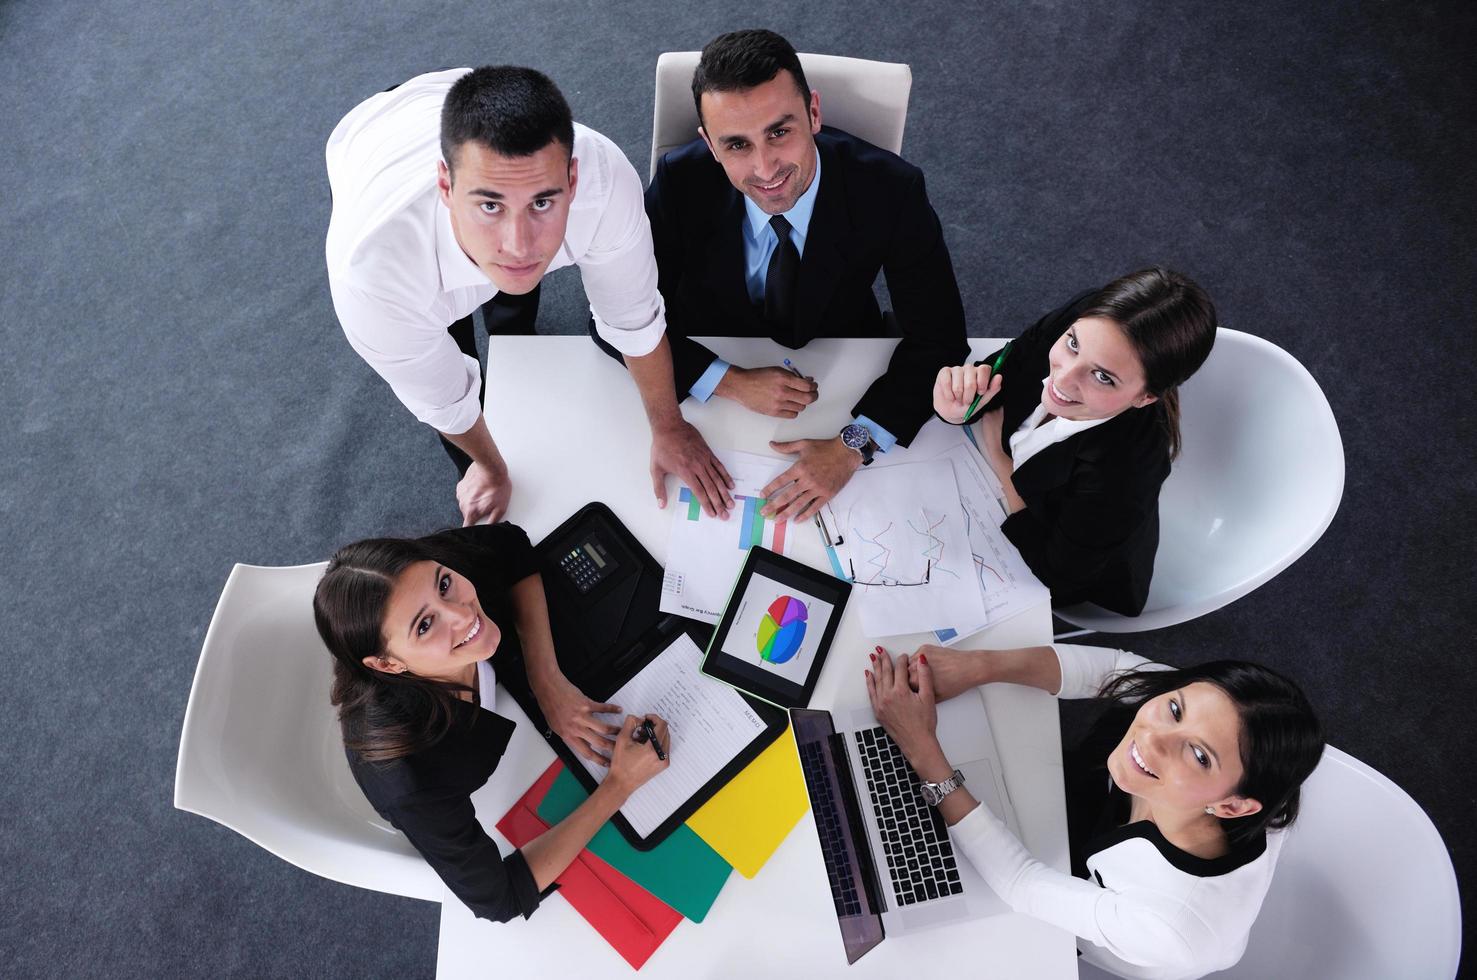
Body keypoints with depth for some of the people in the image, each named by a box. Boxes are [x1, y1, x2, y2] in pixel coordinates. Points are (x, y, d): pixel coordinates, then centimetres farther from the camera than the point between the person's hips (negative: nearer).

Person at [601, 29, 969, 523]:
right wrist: (731, 382, -29)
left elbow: (938, 338, -19)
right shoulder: (680, 183, -24)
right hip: (709, 373, 0)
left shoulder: (890, 189, -25)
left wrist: (853, 445, -33)